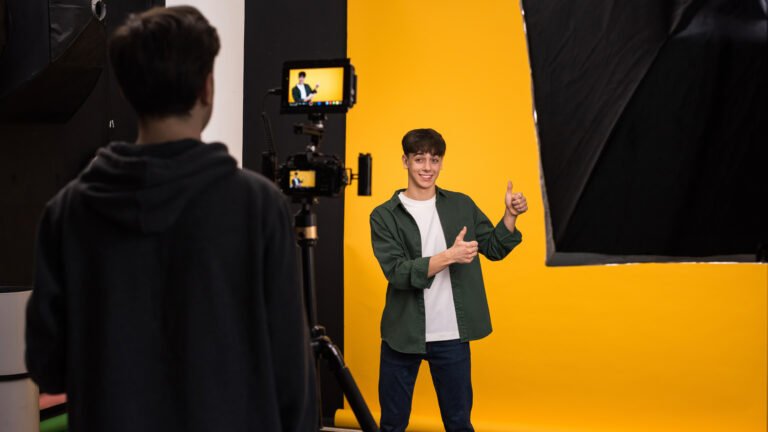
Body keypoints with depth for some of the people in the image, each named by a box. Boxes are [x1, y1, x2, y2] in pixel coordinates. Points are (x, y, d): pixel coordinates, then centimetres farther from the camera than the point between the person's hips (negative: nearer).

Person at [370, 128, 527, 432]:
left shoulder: (462, 206, 5)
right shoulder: (384, 216, -5)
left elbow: (494, 249, 11)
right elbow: (397, 272, -15)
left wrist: (511, 215, -5)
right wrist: (449, 257, -24)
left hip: (452, 336, 2)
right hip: (403, 336, -2)